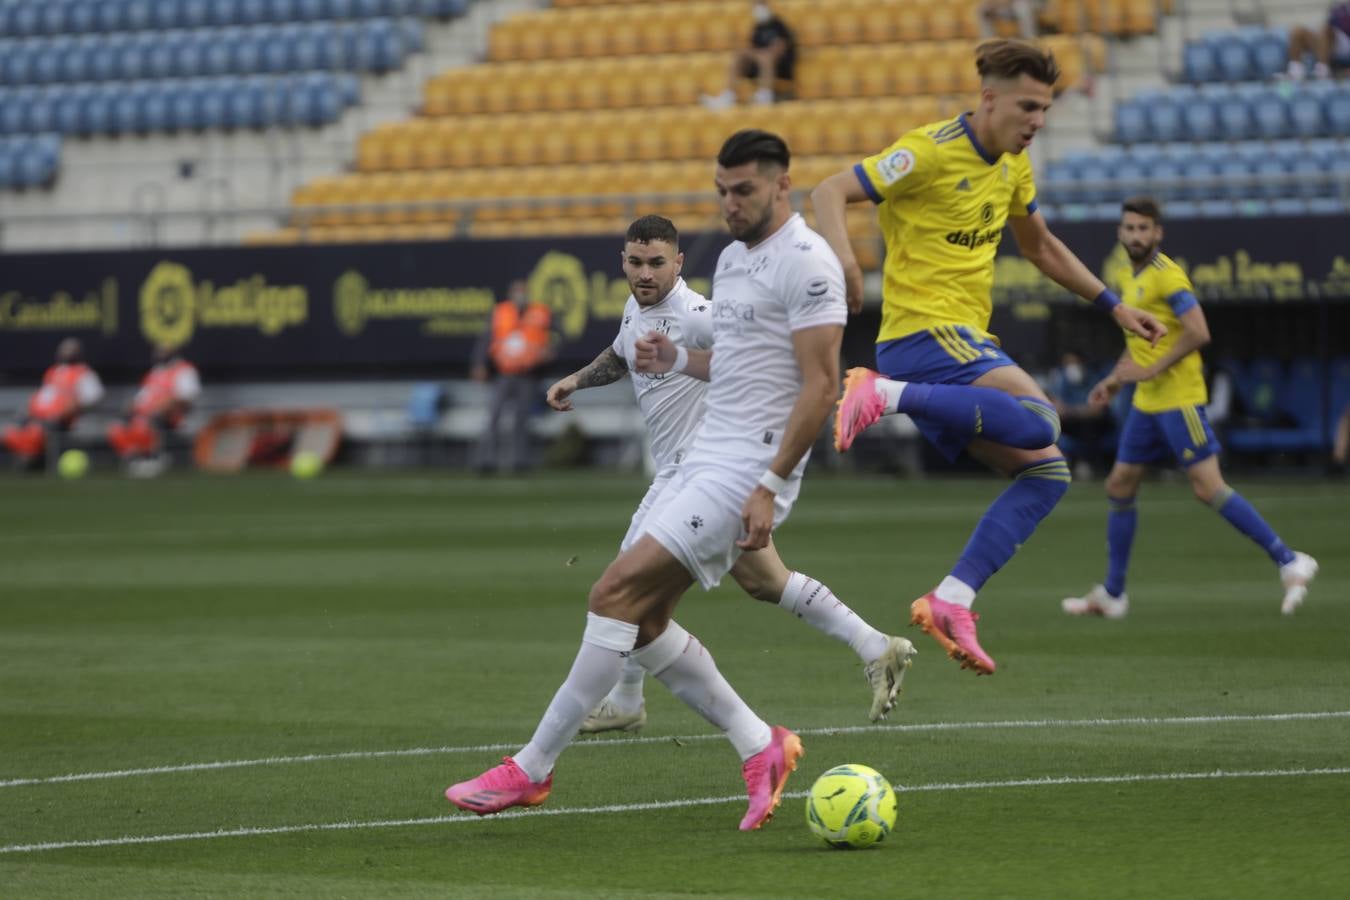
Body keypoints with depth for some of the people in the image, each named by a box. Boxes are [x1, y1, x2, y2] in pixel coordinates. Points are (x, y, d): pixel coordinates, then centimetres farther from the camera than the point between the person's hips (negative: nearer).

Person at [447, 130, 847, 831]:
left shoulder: (806, 263, -12)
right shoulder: (734, 256, 18)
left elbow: (821, 386, -17)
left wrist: (770, 486, -21)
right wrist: (679, 360, 9)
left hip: (748, 468, -10)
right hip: (704, 458, 10)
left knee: (616, 593, -15)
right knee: (641, 621, 5)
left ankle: (532, 770, -10)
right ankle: (761, 748, 14)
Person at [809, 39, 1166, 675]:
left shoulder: (1012, 167, 15)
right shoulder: (932, 151, -12)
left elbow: (1041, 247, 31)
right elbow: (829, 192, -15)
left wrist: (1112, 306, 28)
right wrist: (842, 254, -35)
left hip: (964, 341, 9)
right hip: (923, 331, -9)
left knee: (1046, 473, 3)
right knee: (1039, 421, -29)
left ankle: (951, 600, -2)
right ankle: (885, 394, -24)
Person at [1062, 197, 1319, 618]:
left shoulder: (1167, 276, -13)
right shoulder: (1131, 279, 15)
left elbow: (1197, 333, -23)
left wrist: (1151, 370, -21)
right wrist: (1117, 378, 20)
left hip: (1177, 399, -9)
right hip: (1147, 403, 9)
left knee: (1208, 487, -13)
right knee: (1119, 487, 10)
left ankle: (1289, 562, -9)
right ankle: (1111, 595, 17)